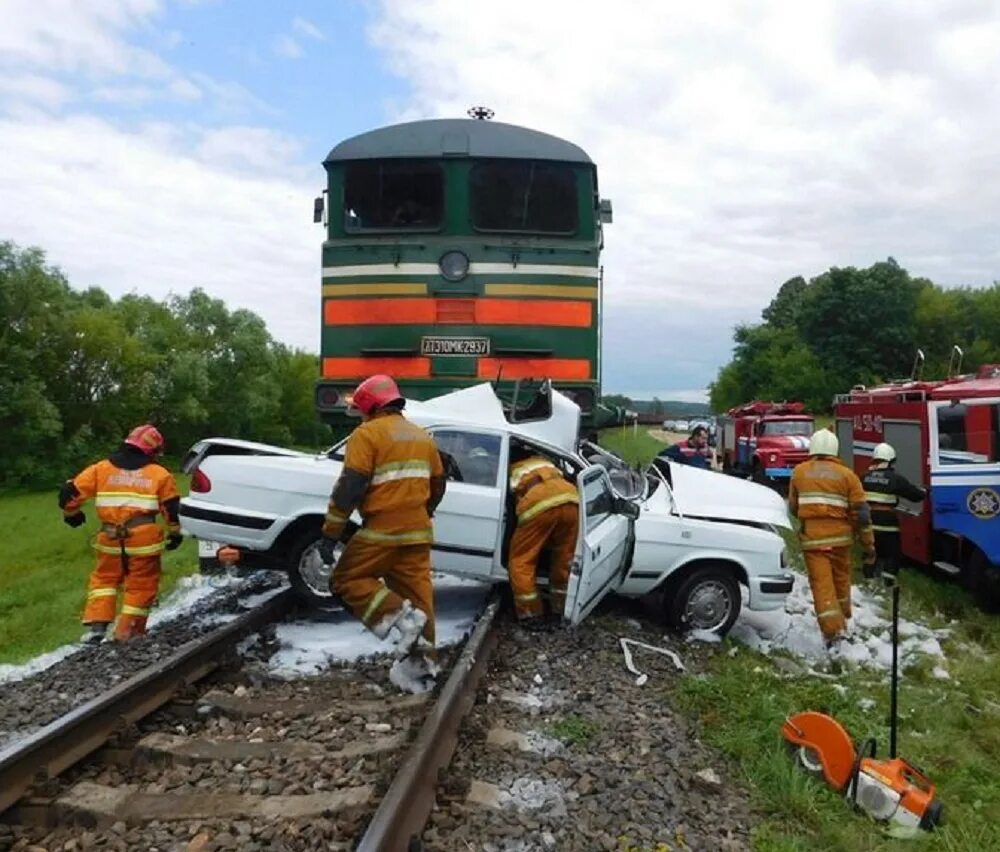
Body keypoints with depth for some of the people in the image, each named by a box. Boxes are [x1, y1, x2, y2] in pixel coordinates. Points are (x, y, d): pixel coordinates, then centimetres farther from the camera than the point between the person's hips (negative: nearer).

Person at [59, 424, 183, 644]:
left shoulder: (101, 468, 11)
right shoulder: (160, 474, 6)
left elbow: (70, 491, 10)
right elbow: (172, 507, 5)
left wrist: (71, 513, 29)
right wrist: (175, 532, 18)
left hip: (110, 539, 2)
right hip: (144, 539, -2)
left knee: (104, 579, 21)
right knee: (141, 585, 9)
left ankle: (96, 626, 10)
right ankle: (127, 633, 11)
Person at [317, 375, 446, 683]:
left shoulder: (367, 434, -8)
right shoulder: (422, 436, 16)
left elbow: (349, 488, -15)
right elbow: (437, 485, 22)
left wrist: (330, 534, -11)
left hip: (382, 531, -7)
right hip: (417, 532, 7)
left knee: (346, 580, 6)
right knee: (417, 592, 11)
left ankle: (400, 615, -11)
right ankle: (423, 658, 12)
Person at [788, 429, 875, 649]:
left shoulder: (799, 472, 1)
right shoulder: (847, 474, 0)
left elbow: (793, 507, 11)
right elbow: (861, 513, -2)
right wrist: (869, 545, 5)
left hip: (812, 538, -2)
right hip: (840, 537, 2)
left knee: (821, 583, -1)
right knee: (841, 579, 21)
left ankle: (833, 629, -10)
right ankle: (843, 621, 37)